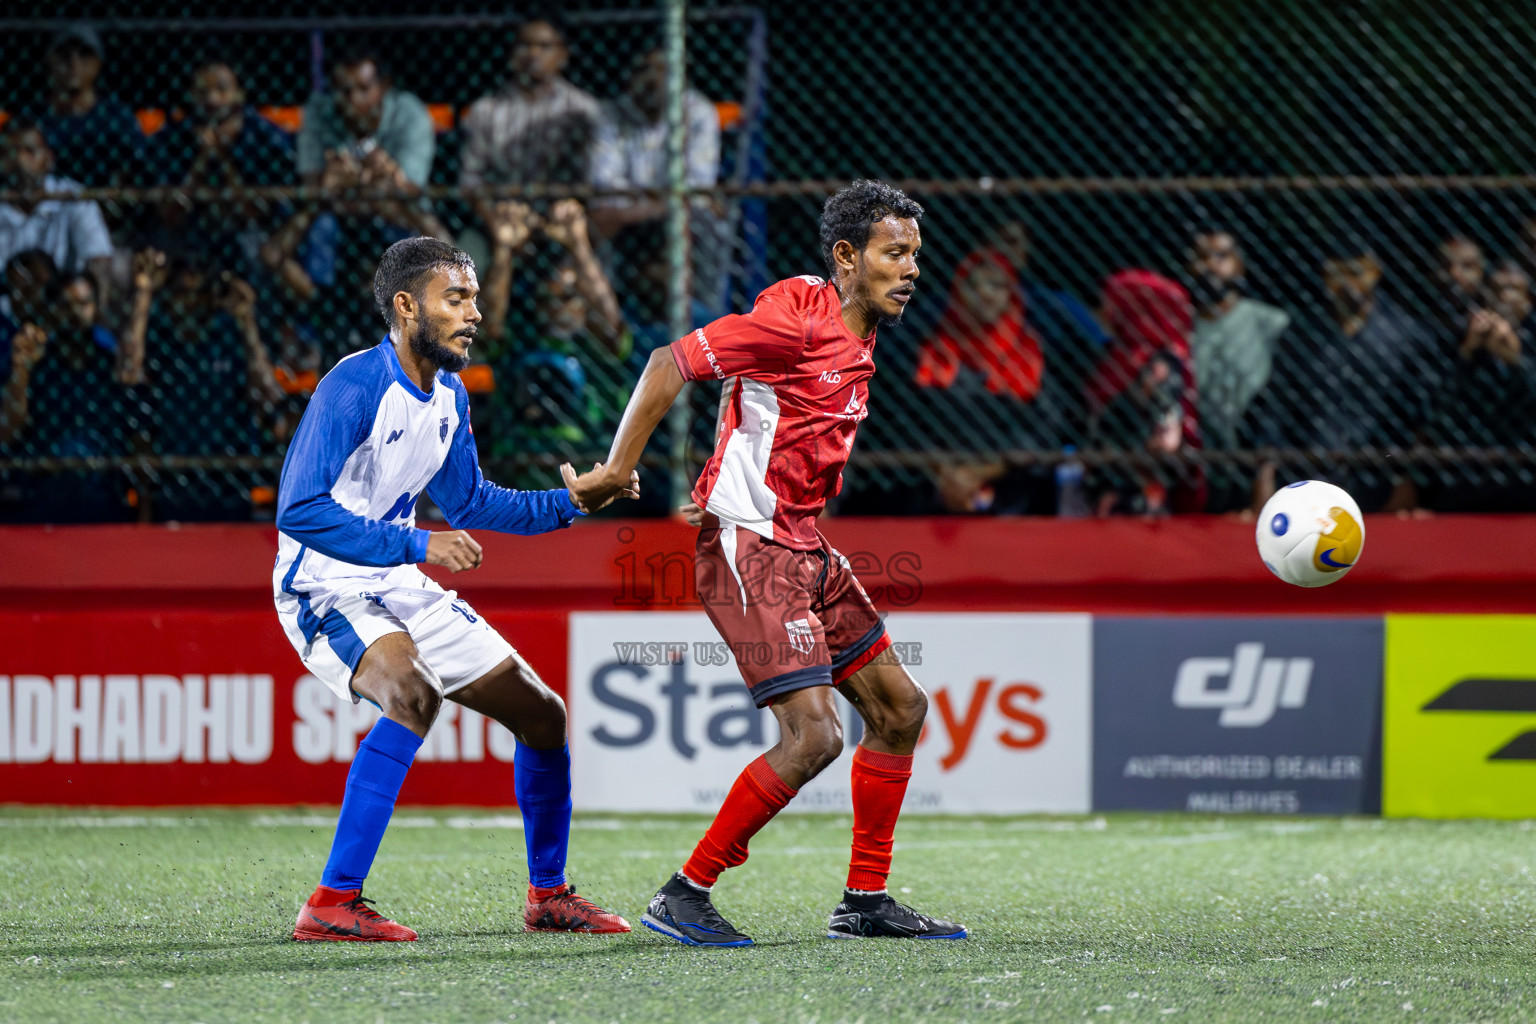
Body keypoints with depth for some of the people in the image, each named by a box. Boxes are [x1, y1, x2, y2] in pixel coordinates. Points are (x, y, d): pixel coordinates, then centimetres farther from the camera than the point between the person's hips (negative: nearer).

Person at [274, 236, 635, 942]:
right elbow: (299, 510, -28)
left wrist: (572, 503, 9)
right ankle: (332, 904, -36)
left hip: (398, 589, 9)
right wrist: (417, 545, -31)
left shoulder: (450, 398, 6)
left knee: (542, 715, 8)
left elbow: (468, 501, 22)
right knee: (416, 691, -36)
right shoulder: (354, 387, -21)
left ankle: (549, 895, 28)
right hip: (324, 588, -9)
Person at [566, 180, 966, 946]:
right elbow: (671, 363, -17)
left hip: (804, 550, 10)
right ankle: (683, 896, -7)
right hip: (751, 550, -10)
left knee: (900, 708, 11)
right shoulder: (798, 318, -15)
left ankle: (865, 902, 19)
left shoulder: (857, 339, 13)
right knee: (813, 735, -16)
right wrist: (616, 472, -19)